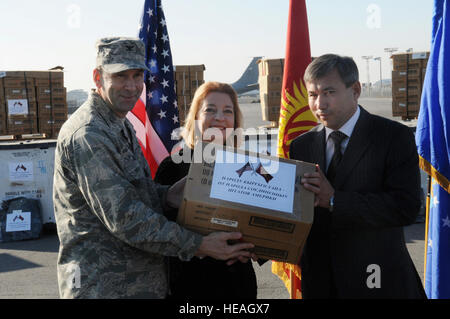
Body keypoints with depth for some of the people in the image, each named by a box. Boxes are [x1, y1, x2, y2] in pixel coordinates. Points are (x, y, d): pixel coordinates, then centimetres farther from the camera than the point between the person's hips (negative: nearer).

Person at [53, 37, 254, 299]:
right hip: (103, 287, -9)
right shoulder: (87, 135, -20)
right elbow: (125, 218, -24)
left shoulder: (121, 125, 12)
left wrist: (167, 196, -3)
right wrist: (198, 245, -21)